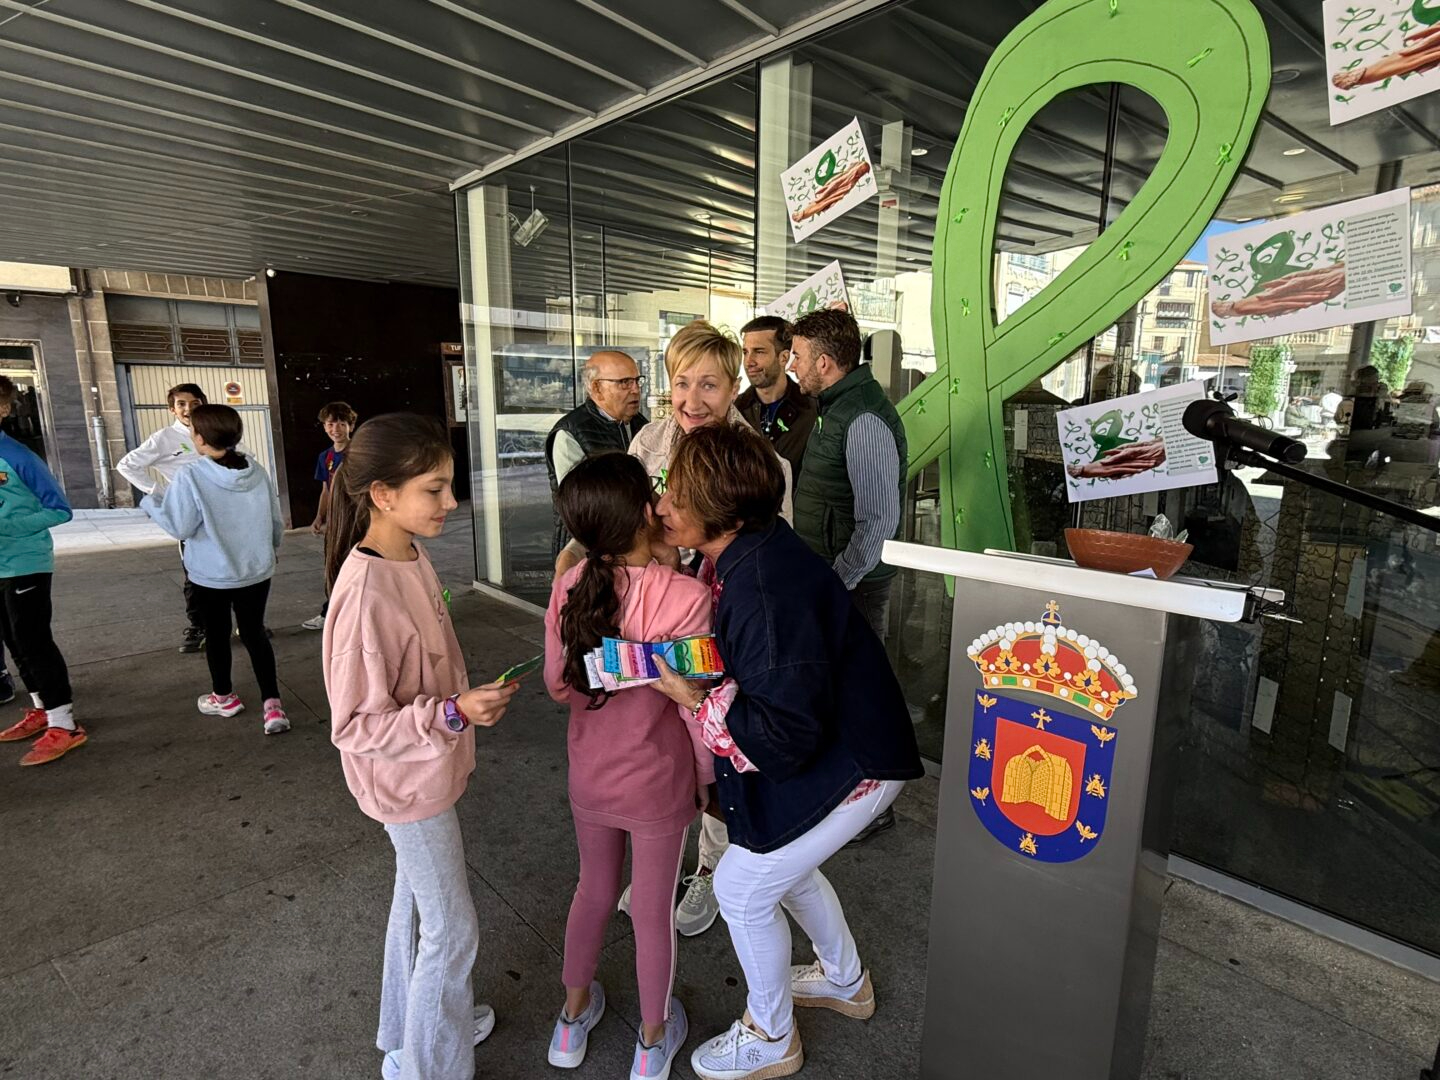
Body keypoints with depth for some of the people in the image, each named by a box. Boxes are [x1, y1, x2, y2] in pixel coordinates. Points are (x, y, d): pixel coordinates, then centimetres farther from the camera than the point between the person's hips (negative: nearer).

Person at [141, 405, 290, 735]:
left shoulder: (190, 476, -18)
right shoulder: (257, 471, -5)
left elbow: (179, 527, -13)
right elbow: (276, 522, 2)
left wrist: (151, 501, 5)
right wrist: (268, 550, 21)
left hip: (211, 575, -3)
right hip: (256, 571, 3)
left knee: (217, 634, 17)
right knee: (254, 633, 10)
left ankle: (224, 697, 36)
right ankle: (272, 704, 0)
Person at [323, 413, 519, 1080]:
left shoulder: (412, 554, -5)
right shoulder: (365, 594, -32)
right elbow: (355, 725, -26)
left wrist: (468, 704, 17)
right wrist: (454, 714, -34)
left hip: (431, 767, 9)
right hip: (409, 782, -9)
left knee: (416, 901, 27)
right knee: (452, 932, 9)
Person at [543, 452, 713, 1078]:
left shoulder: (569, 588, -14)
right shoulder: (686, 598, -28)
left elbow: (557, 684, -2)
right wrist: (707, 775, -2)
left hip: (589, 775, 4)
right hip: (658, 784, -3)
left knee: (594, 890, 27)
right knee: (653, 910, 19)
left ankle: (573, 1016, 49)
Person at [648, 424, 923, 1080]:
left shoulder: (765, 589, -35)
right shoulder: (746, 552, -5)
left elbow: (785, 735, -31)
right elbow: (750, 663, 11)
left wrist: (693, 699, -24)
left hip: (848, 768, -9)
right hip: (833, 748, 9)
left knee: (741, 889, 6)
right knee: (784, 867, 27)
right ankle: (845, 980, 55)